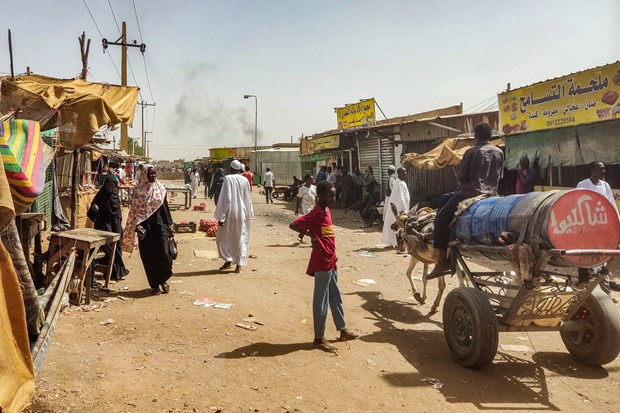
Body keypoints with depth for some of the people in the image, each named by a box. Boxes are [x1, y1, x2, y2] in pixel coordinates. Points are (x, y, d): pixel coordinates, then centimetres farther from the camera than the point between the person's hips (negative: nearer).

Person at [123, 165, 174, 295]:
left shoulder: (160, 189, 7)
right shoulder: (139, 191, -1)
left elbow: (165, 208, 10)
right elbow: (136, 211, -2)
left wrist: (169, 226, 6)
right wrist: (138, 228, -14)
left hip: (160, 226, 1)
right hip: (146, 227, -1)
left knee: (164, 253, -10)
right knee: (149, 257, 3)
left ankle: (163, 280, 15)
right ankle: (154, 285, 17)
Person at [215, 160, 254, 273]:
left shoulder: (228, 179, -11)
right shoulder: (245, 180, 1)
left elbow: (225, 198, -15)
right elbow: (248, 199, 9)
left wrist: (220, 216, -11)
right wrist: (249, 214, 19)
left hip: (230, 213, -3)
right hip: (242, 214, 4)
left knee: (223, 237, 14)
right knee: (241, 238, 9)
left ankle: (228, 260, 7)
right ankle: (239, 265, 6)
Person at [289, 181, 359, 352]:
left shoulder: (327, 211, 9)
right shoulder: (316, 214, -18)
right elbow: (293, 225, -25)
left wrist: (333, 256, 13)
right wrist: (311, 236, -18)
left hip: (330, 262, 9)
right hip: (322, 263, -9)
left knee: (335, 298, 20)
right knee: (321, 300, 1)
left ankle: (342, 331, 34)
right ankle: (319, 338, 12)